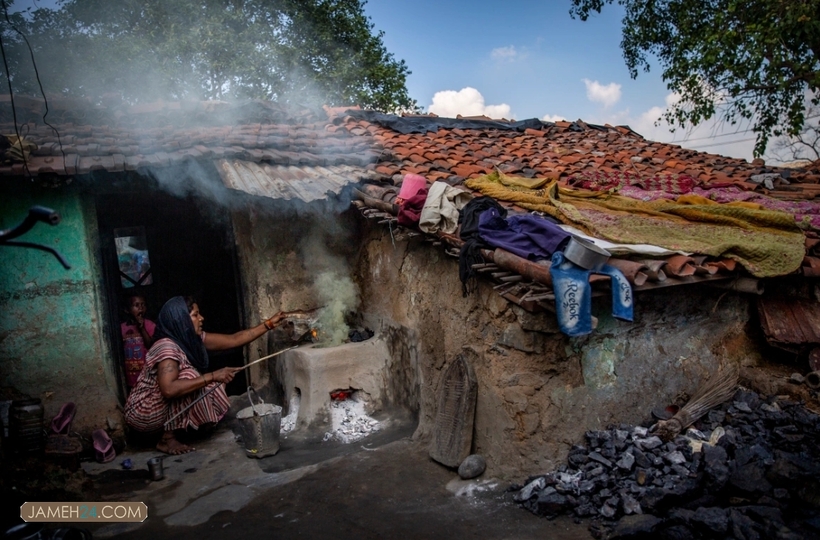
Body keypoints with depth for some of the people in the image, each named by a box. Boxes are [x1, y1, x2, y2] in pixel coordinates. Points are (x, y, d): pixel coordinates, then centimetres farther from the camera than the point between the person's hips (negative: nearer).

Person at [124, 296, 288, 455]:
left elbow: (234, 340, 0)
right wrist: (213, 376, -38)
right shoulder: (167, 347, -28)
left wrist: (269, 324, -4)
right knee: (189, 377, -25)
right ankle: (167, 439, -13)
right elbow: (169, 390, -42)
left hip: (162, 409, 9)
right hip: (143, 414, -9)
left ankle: (168, 431, 8)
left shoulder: (193, 339, -2)